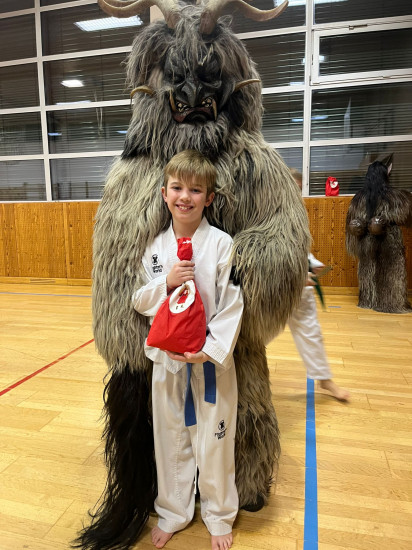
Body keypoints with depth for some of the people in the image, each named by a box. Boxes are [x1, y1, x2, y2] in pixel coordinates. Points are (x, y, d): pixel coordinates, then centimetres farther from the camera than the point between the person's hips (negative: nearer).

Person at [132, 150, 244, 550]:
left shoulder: (222, 244, -11)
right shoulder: (155, 246, 1)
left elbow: (232, 307, -11)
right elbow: (140, 301, 2)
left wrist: (210, 351, -18)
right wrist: (166, 282, -16)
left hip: (211, 359, -3)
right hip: (166, 358, 3)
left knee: (213, 440, 12)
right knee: (171, 438, 18)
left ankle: (219, 516, 40)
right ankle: (173, 512, 44)